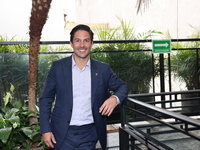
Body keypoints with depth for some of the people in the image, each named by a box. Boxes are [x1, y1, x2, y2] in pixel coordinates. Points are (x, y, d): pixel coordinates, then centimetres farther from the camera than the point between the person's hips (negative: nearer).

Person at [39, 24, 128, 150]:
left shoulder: (103, 69, 1)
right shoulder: (58, 67, -2)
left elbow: (122, 87, 10)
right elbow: (46, 99, 1)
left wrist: (115, 98, -14)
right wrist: (45, 129, -5)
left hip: (89, 134, 1)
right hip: (63, 134, -1)